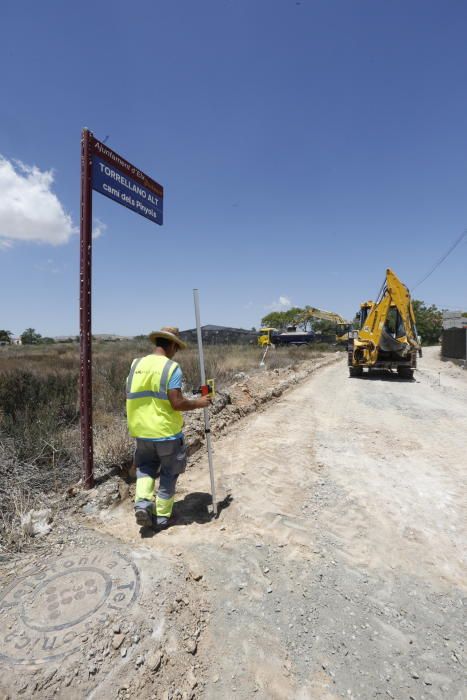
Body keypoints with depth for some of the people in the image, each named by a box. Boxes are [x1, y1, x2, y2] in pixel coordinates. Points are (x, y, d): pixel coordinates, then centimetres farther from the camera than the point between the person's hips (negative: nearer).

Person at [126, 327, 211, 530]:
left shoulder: (136, 364, 1)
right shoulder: (172, 367, -16)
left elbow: (131, 397, 7)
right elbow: (177, 403, -22)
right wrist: (199, 403, -6)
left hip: (142, 431, 5)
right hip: (167, 431, -4)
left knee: (146, 466, 26)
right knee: (169, 473, 16)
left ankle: (142, 502, 8)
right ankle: (161, 516, 26)